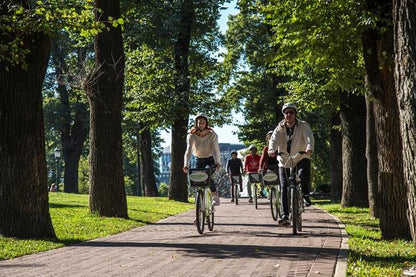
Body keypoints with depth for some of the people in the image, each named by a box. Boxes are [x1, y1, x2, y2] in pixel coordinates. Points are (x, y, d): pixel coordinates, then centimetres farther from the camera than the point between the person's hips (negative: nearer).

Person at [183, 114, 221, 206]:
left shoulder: (212, 134, -20)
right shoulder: (192, 136, -17)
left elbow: (215, 150, -29)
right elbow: (188, 151, -26)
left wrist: (217, 162, -46)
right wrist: (186, 165, -41)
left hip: (211, 159, -3)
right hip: (199, 159, 3)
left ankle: (215, 195, -6)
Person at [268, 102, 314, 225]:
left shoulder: (303, 126, -4)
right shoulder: (280, 128, 1)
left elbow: (309, 137, -21)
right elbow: (274, 139, -16)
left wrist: (309, 148, -44)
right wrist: (272, 150, -40)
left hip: (301, 159, -2)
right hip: (284, 161, 2)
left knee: (303, 173, -33)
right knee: (284, 188, -4)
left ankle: (306, 194, -4)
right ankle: (285, 215, 0)